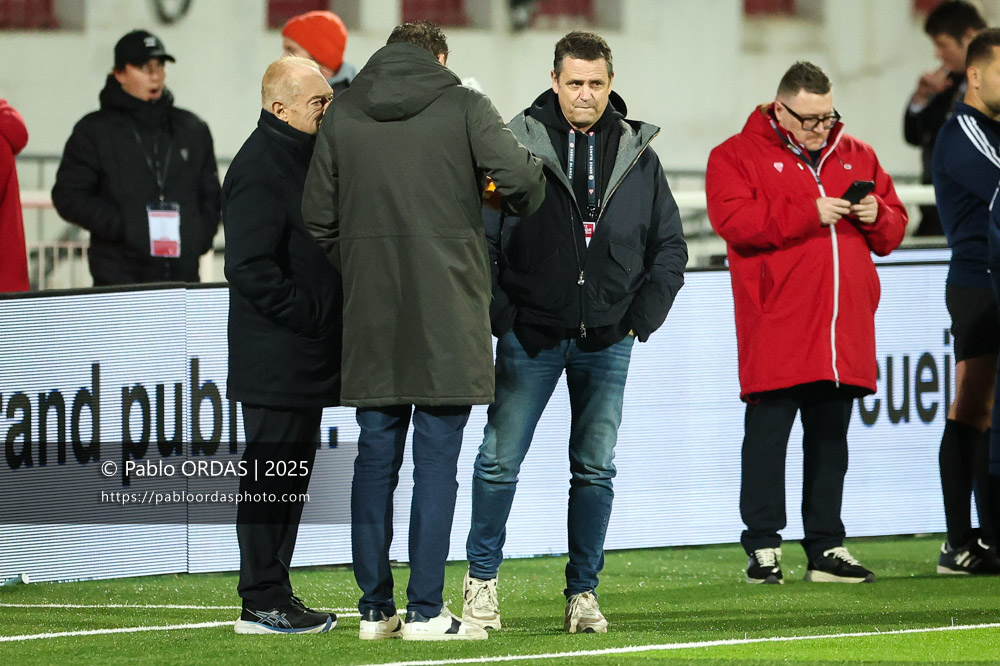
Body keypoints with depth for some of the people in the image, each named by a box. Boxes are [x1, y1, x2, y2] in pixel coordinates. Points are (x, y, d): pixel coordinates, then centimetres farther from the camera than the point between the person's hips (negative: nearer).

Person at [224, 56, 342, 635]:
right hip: (275, 361, -10)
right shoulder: (260, 167, -15)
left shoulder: (306, 157, 17)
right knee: (271, 477, -6)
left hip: (306, 361, 10)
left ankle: (274, 595, 19)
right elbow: (250, 268, -22)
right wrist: (308, 316, -19)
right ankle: (263, 604, -2)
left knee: (292, 477, 13)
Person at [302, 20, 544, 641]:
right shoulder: (463, 107, -2)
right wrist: (525, 198, 10)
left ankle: (375, 609, 11)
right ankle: (426, 611, -3)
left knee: (375, 457, 9)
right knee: (437, 460, -1)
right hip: (447, 311, -3)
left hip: (371, 317, 3)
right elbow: (519, 176, -13)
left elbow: (319, 215, 7)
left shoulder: (343, 117, 7)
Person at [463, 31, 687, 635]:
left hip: (607, 341, 3)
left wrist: (643, 317, 3)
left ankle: (584, 591, 14)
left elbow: (670, 246, 13)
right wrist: (500, 315, -9)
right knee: (500, 460, -1)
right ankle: (482, 579, 13)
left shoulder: (638, 156, 5)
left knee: (596, 469, 6)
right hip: (531, 336, -2)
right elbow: (481, 238, -3)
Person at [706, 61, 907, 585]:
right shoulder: (736, 157, 2)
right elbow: (733, 221, -14)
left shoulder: (857, 156, 17)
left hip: (845, 331, 5)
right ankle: (763, 548, 0)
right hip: (775, 325, -5)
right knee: (768, 431, -5)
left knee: (831, 436, 8)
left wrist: (875, 215, -4)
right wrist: (808, 214, -19)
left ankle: (827, 548, 12)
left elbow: (893, 231, 20)